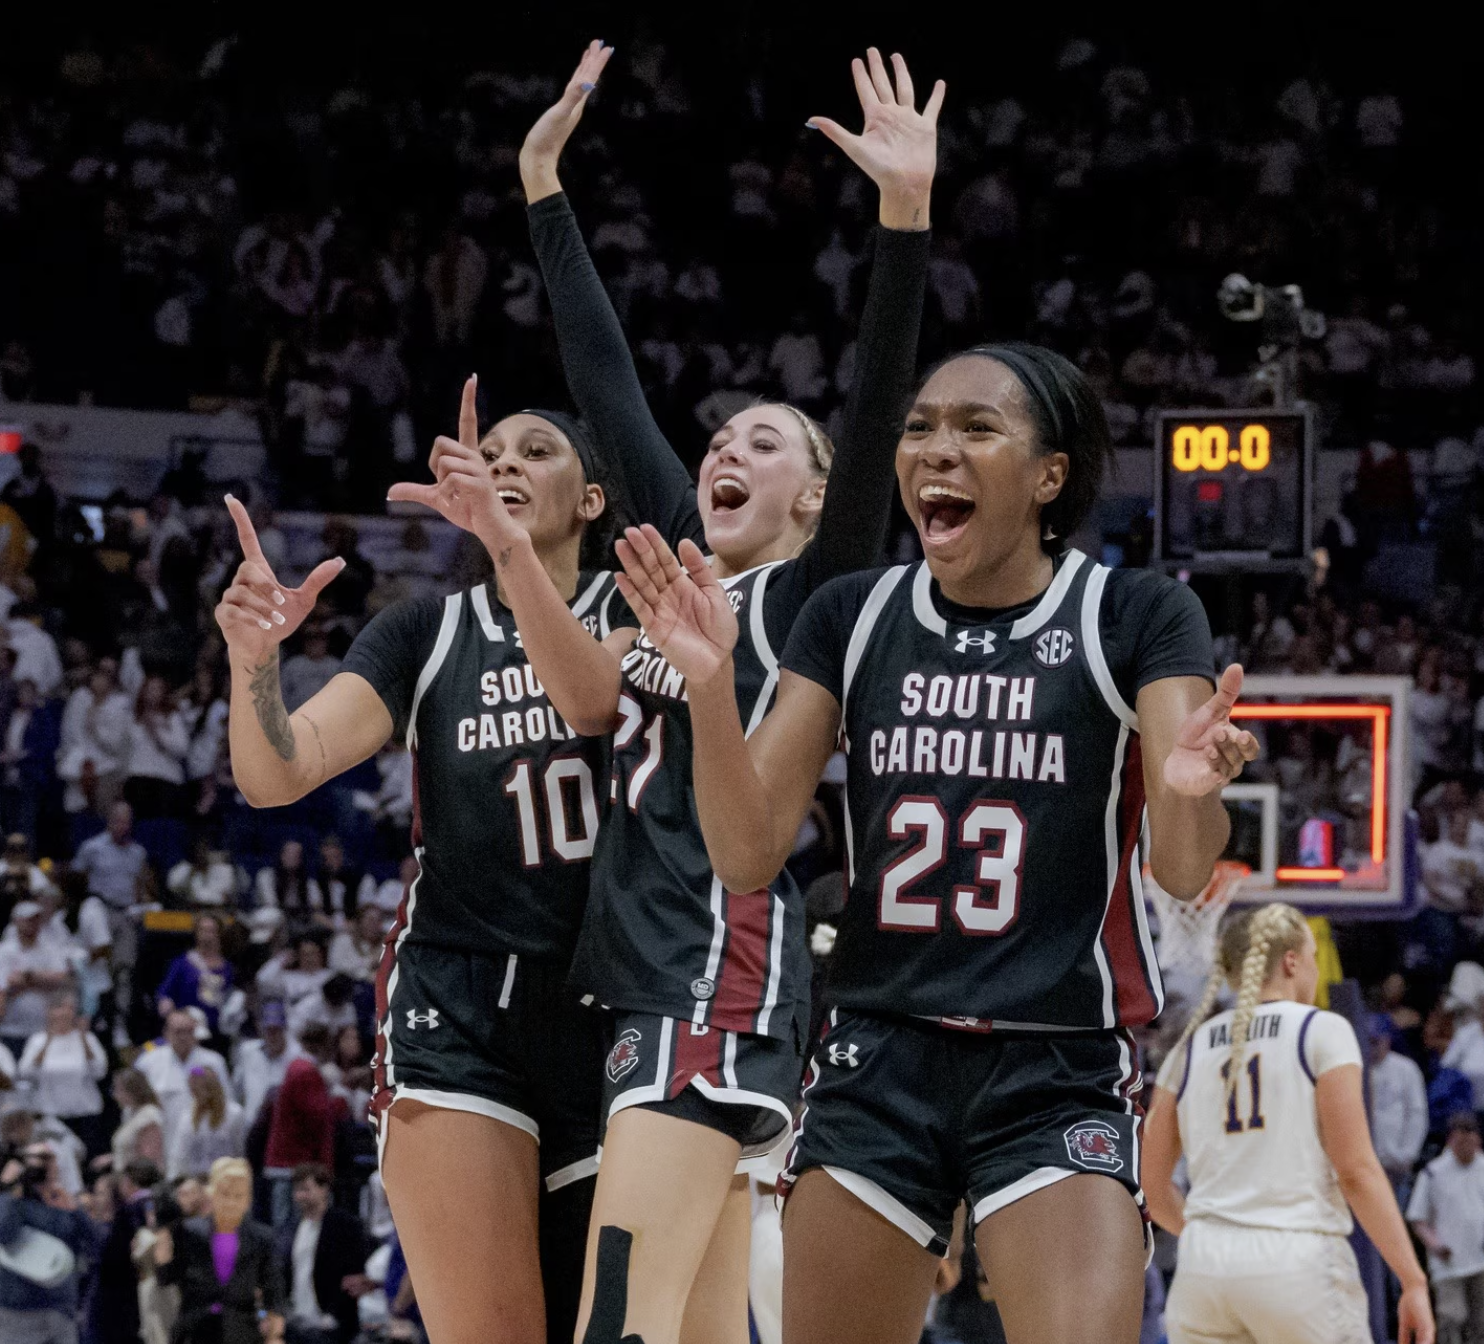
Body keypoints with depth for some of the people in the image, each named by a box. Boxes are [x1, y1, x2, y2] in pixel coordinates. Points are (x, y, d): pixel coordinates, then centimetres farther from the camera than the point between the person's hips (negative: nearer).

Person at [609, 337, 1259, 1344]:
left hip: (1060, 1073, -3)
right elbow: (749, 855, 0)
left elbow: (1184, 869, -10)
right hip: (878, 1061, 3)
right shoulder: (853, 617, 6)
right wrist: (711, 685, -16)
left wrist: (1189, 792, -34)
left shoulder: (1137, 615, -2)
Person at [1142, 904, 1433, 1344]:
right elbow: (1356, 1170, -8)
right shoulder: (1323, 1032, 0)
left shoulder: (1190, 1048, 12)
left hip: (1204, 1272, 4)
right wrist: (1414, 1282, -7)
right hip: (1300, 1263, -4)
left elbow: (1152, 1185, 14)